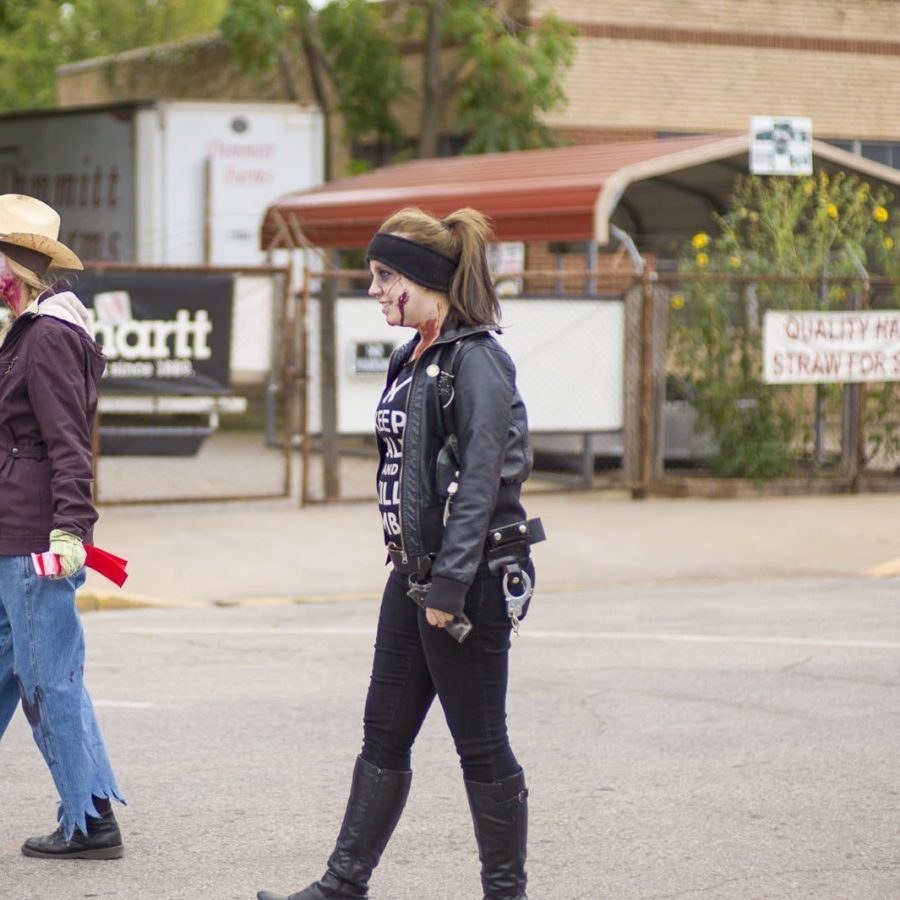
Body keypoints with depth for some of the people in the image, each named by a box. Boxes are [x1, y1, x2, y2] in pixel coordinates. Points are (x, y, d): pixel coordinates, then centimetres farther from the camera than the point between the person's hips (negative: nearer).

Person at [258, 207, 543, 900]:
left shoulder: (477, 360, -15)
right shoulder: (413, 360, 13)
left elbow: (481, 480, -20)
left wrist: (449, 585, -21)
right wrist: (414, 575, 17)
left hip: (471, 581, -9)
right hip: (414, 576, 9)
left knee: (481, 747, 1)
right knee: (383, 738, 12)